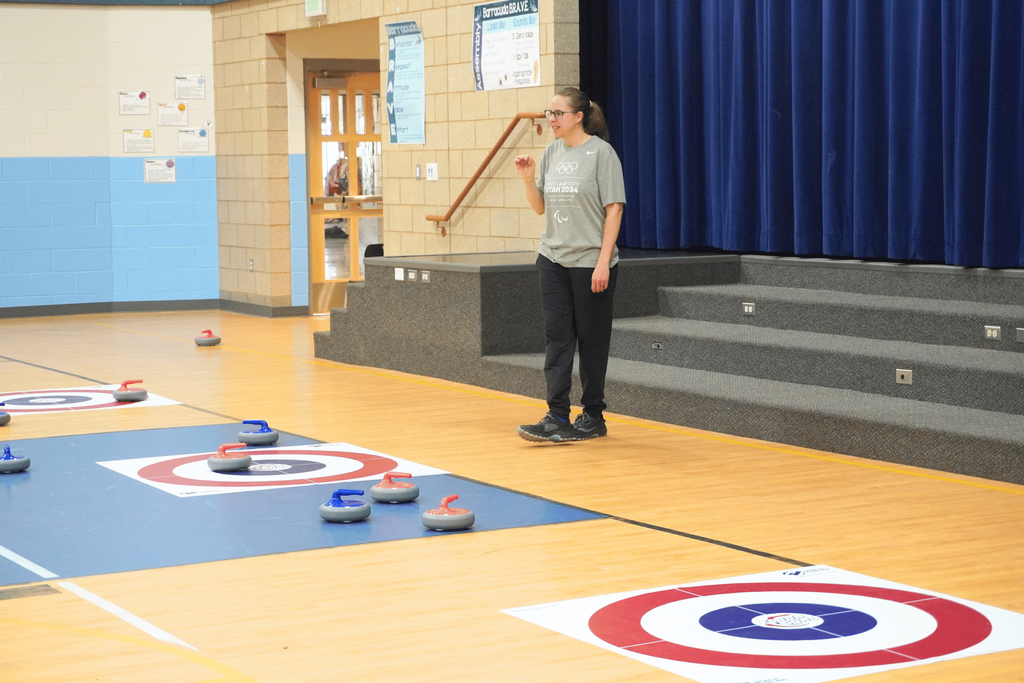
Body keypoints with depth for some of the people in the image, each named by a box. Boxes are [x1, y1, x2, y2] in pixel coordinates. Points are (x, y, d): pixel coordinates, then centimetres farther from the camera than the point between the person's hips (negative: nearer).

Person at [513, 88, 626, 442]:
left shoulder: (601, 152, -8)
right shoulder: (552, 153, 9)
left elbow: (613, 210, -11)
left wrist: (603, 262, -16)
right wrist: (528, 179, -4)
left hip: (591, 262, -5)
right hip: (553, 259, 5)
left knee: (591, 339, 3)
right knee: (556, 336, -1)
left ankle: (593, 417, 14)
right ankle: (557, 417, -2)